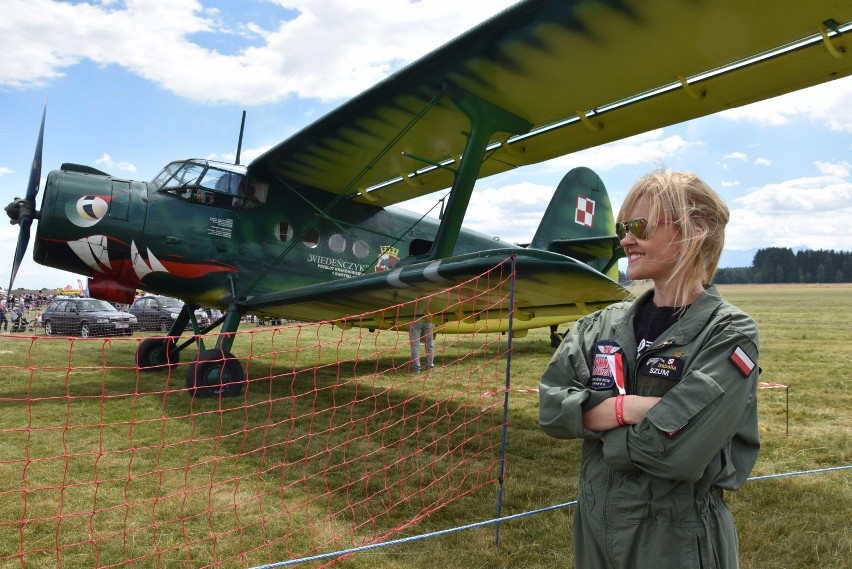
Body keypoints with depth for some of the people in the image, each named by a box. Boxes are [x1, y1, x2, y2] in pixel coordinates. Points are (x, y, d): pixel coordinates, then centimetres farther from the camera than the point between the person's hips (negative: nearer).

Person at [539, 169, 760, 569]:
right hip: (595, 525, 5)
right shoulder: (602, 325, 1)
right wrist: (627, 407, -22)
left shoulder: (729, 334, -15)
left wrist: (594, 417, -12)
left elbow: (678, 449, -26)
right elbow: (550, 407, -8)